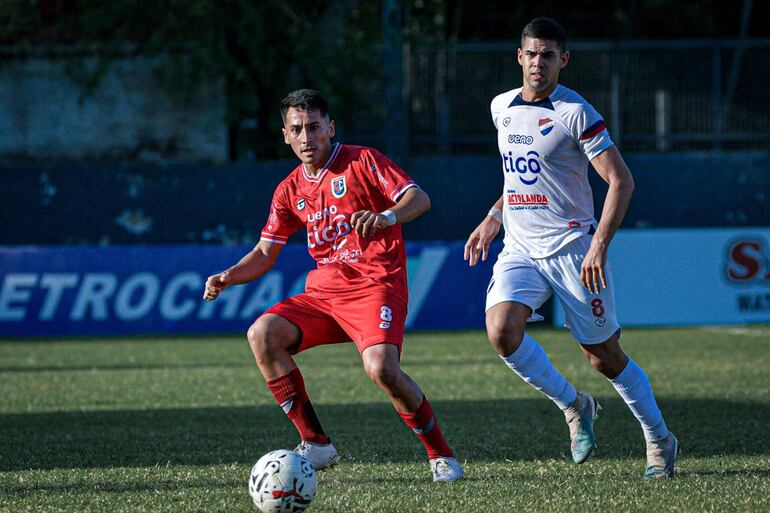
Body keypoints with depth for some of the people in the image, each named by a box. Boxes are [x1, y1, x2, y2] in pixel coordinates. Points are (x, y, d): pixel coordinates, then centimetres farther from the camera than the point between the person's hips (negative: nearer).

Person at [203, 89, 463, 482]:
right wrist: (227, 278, 1)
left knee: (381, 368, -30)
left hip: (375, 284, -6)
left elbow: (419, 198, -11)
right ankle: (316, 445, -11)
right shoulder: (290, 190, 14)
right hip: (324, 291, 6)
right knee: (262, 334, -17)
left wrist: (387, 217, -32)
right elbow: (265, 253, 19)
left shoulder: (362, 161, -2)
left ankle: (441, 455, -8)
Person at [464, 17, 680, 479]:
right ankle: (574, 406, 1)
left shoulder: (575, 113, -10)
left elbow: (621, 181, -13)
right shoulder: (502, 107, 9)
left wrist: (600, 245, -22)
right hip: (519, 248, 5)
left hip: (572, 247, -5)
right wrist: (493, 219, 17)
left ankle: (660, 440, 22)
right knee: (502, 330, -21)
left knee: (605, 355, 1)